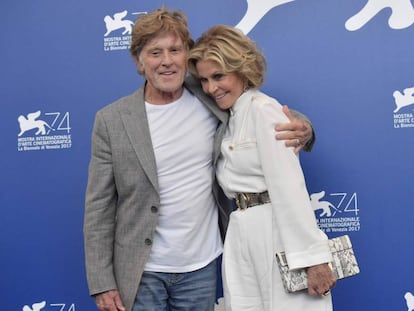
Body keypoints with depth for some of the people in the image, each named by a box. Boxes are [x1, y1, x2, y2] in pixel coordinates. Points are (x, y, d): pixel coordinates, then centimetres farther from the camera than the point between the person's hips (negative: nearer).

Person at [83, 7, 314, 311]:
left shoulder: (210, 102, -4)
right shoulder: (111, 120, -8)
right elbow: (99, 209, -5)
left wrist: (300, 129, -13)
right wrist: (102, 283, -8)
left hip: (202, 266, 2)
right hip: (140, 271, -2)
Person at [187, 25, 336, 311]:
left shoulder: (262, 108, -8)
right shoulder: (230, 119, 18)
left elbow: (289, 187, -17)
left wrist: (314, 256, -20)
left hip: (278, 233, -7)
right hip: (241, 237, 7)